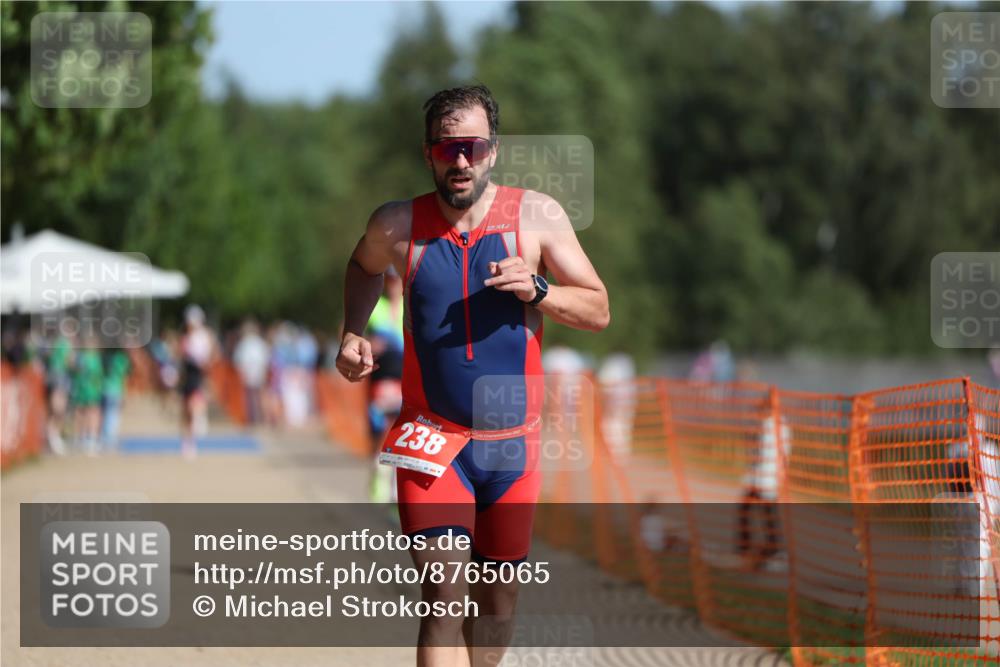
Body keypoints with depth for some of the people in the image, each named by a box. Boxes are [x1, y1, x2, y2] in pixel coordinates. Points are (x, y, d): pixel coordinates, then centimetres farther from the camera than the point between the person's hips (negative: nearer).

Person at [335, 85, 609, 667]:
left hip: (511, 444, 2)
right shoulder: (397, 225, -2)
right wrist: (354, 334, 7)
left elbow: (599, 311, 0)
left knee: (498, 606, 13)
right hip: (431, 441, -2)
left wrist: (536, 290, -17)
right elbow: (365, 267, 23)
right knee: (446, 600, -17)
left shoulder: (537, 215, -4)